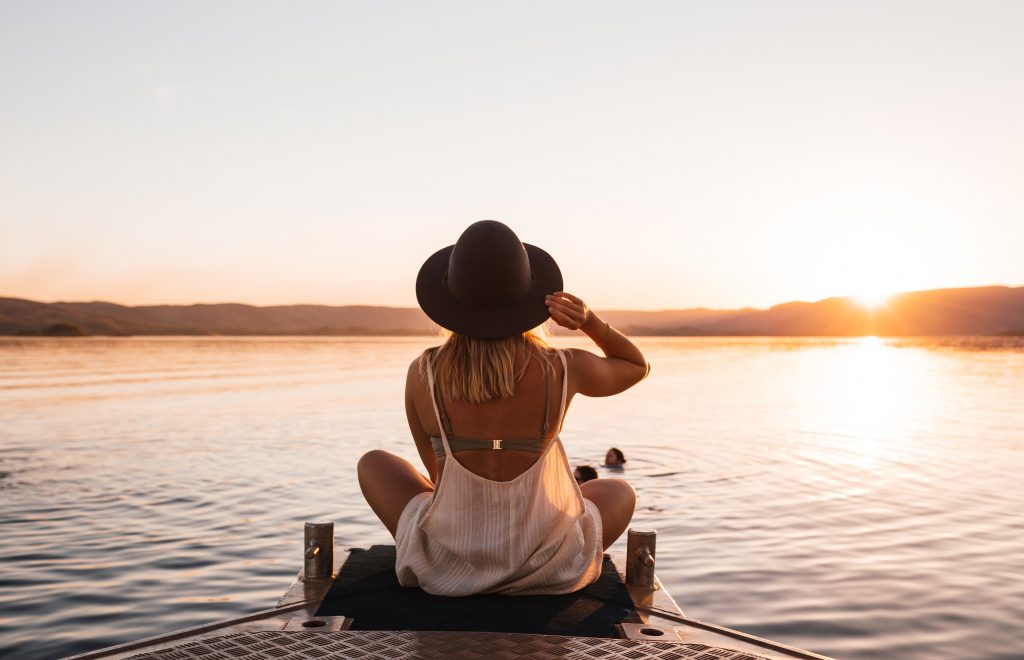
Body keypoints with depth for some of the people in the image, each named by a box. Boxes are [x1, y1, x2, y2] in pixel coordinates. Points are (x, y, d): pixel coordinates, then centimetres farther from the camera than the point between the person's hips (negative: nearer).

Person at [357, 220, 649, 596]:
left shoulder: (421, 374, -13)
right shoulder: (565, 370, -14)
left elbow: (437, 472, 4)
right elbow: (638, 366, 10)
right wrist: (589, 320, -7)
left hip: (446, 568, 0)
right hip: (547, 570, 1)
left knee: (372, 463, 28)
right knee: (619, 492, 32)